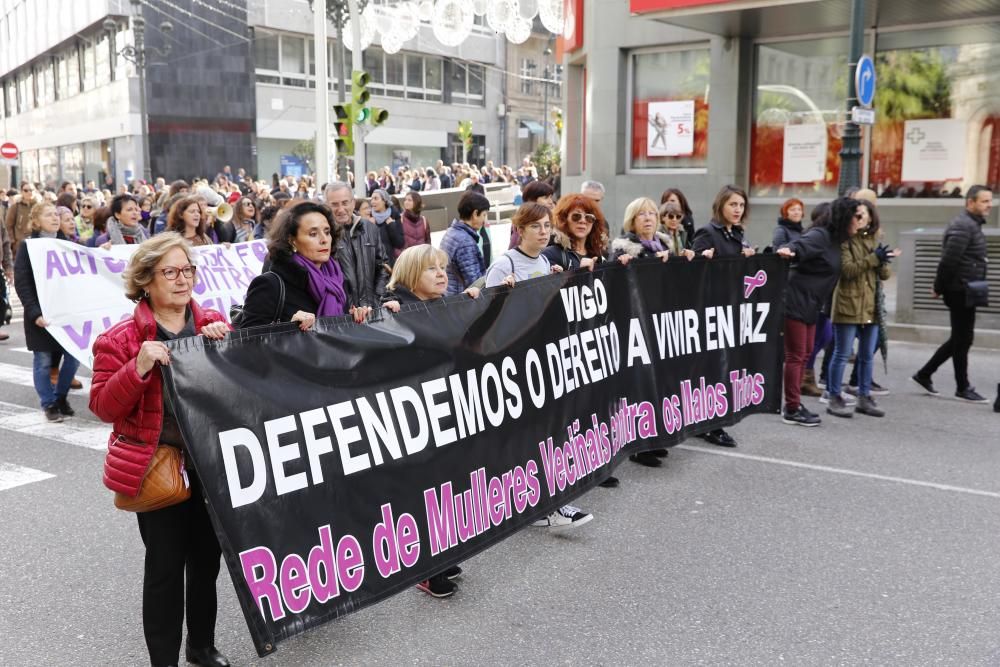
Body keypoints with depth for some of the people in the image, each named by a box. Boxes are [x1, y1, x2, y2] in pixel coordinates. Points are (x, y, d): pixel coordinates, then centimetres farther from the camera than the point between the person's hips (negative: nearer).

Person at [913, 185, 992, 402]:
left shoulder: (973, 224, 17)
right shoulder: (963, 226, -16)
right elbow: (949, 260, -23)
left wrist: (940, 287, 13)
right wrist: (939, 288, -15)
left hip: (967, 292, 10)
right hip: (961, 292, -10)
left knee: (959, 339, 15)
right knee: (962, 340, 0)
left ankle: (924, 374, 21)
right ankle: (963, 388, 11)